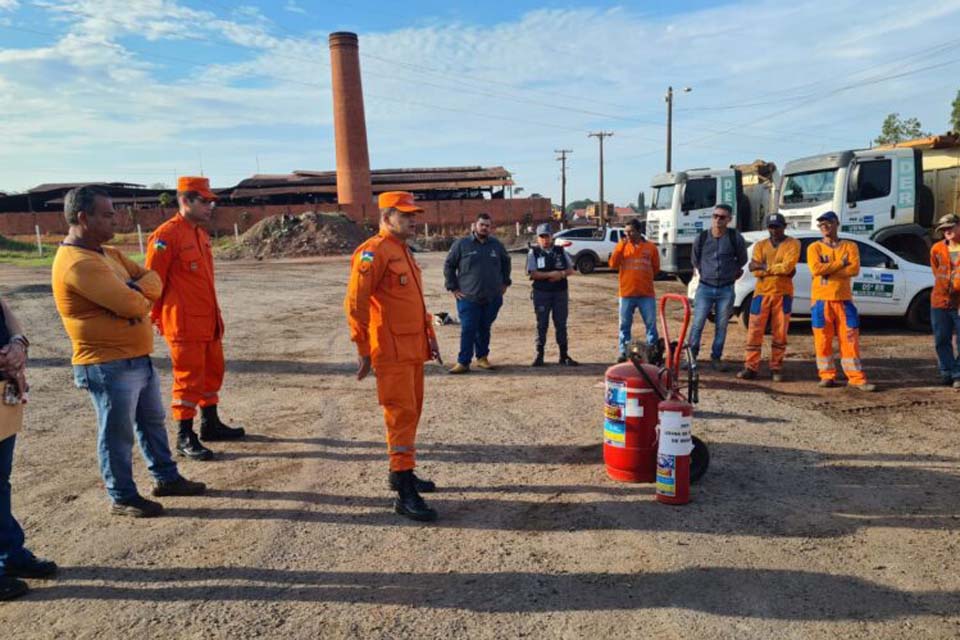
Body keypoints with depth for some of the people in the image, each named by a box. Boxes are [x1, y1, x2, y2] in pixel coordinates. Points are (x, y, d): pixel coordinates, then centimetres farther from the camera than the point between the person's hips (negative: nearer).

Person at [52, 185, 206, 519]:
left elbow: (152, 280, 7)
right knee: (117, 433, 5)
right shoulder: (77, 263, -22)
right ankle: (123, 498, 20)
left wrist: (135, 291, -15)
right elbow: (131, 305, -28)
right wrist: (140, 297, -4)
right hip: (109, 366, -10)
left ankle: (166, 478, 35)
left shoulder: (108, 253, 11)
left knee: (152, 421, 20)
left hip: (139, 359, 10)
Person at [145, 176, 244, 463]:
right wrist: (156, 318, -7)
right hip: (184, 324, -9)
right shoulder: (166, 235, -14)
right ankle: (185, 438, 8)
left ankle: (210, 425, 31)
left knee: (213, 372, 16)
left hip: (209, 322, 9)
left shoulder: (201, 233, 13)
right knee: (188, 378, -2)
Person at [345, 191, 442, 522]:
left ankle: (401, 473, 30)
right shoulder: (373, 252, -13)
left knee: (412, 411, 16)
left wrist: (430, 336, 20)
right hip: (392, 352, -9)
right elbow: (355, 304, -18)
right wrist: (363, 351, -18)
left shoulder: (405, 252, 17)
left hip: (414, 349, 9)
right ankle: (405, 494, -4)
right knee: (402, 413, -9)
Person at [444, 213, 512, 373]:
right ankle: (463, 362, 1)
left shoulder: (496, 245, 9)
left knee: (485, 329, 10)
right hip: (468, 298, -3)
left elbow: (506, 262, 25)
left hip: (492, 298, 3)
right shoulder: (462, 244, -2)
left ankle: (482, 357, 24)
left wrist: (505, 282, 17)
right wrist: (453, 288, -2)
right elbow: (448, 266, 3)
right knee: (468, 330, -6)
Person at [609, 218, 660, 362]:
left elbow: (656, 268, 12)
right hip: (626, 293, 0)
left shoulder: (650, 247, 2)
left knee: (651, 323, 4)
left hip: (646, 294, 0)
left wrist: (644, 278, 9)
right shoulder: (621, 245, 4)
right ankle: (623, 352, 15)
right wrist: (621, 246, -13)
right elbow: (613, 264, -8)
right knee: (625, 324, 6)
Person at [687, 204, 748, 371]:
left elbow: (742, 260, 12)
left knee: (721, 326, 6)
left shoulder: (735, 238, -3)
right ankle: (691, 356, 6)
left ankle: (716, 358, 17)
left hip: (726, 290, 0)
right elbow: (695, 260, 16)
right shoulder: (702, 238, 0)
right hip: (705, 288, 0)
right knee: (697, 324, -2)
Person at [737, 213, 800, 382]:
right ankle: (751, 367, 2)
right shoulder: (760, 245, 11)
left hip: (783, 294, -2)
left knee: (780, 333, 4)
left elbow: (787, 266, -14)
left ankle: (776, 368, 12)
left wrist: (764, 266, -8)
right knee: (755, 331, -2)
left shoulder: (793, 244, 3)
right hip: (761, 292, 2)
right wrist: (779, 270, -13)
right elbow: (755, 271, -4)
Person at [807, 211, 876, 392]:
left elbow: (854, 269, -8)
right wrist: (841, 263, -9)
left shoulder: (850, 246, 9)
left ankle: (856, 378, 4)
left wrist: (828, 271, -13)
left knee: (850, 339, 0)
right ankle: (827, 376, 11)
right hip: (821, 300, -1)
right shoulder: (814, 248, 5)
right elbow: (816, 269, -13)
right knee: (822, 340, 1)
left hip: (844, 299, 1)